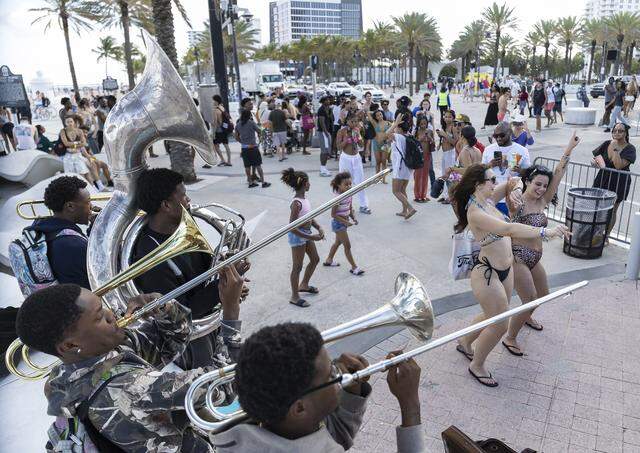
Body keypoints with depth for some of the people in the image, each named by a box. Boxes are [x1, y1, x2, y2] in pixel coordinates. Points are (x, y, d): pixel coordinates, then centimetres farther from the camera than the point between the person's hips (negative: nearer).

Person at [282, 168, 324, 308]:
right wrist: (311, 237, -25)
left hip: (306, 233, 9)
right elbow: (292, 227, -26)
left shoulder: (304, 198, 1)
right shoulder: (297, 203, -26)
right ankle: (294, 297, 20)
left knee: (315, 259, 22)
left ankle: (304, 285, 42)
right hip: (297, 236, -9)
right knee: (297, 267, 4)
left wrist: (319, 228, -3)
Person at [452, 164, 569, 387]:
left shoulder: (488, 200, 1)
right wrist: (546, 231, -43)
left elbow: (512, 181, 16)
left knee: (493, 317, 24)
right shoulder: (475, 213, -25)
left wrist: (517, 187, -6)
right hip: (487, 274, -9)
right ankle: (477, 366, 27)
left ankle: (465, 343, 49)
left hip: (505, 270, 9)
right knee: (500, 326, 3)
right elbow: (509, 229, -39)